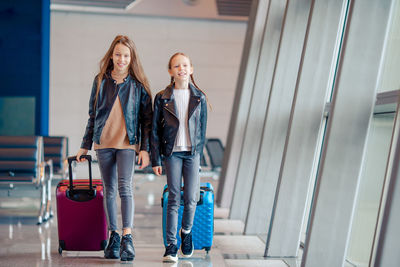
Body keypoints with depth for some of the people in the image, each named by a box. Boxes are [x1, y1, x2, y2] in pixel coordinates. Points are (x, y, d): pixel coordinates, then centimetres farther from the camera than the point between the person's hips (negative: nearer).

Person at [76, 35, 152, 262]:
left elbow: (147, 119, 2)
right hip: (103, 143, 3)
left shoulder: (138, 84, 1)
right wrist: (85, 146, 13)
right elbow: (93, 115, 13)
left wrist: (145, 149, -4)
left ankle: (127, 237, -15)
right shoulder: (100, 81, 7)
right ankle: (113, 236, 19)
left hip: (127, 143, -3)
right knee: (109, 190, 9)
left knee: (125, 187, -16)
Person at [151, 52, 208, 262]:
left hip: (192, 153, 1)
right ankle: (171, 246, 6)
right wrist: (155, 160, -1)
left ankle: (186, 231, 29)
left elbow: (202, 127, 12)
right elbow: (155, 130, 1)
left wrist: (199, 152, 10)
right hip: (172, 152, -1)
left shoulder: (199, 98, 5)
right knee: (174, 199, -1)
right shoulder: (162, 98, 0)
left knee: (191, 198, 0)